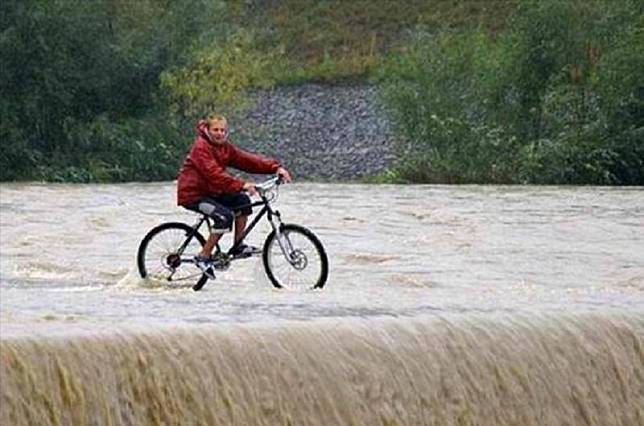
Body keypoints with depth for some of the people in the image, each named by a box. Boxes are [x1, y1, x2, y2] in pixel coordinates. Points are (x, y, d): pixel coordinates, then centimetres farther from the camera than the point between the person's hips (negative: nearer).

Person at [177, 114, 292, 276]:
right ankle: (204, 257, -16)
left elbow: (247, 159, -2)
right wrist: (241, 185, -41)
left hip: (210, 192, 8)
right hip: (192, 194, -8)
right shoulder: (201, 147, -19)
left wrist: (275, 167, -15)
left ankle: (238, 246, 3)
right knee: (225, 216, -25)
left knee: (242, 201, -4)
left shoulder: (226, 147, 6)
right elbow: (214, 173, -32)